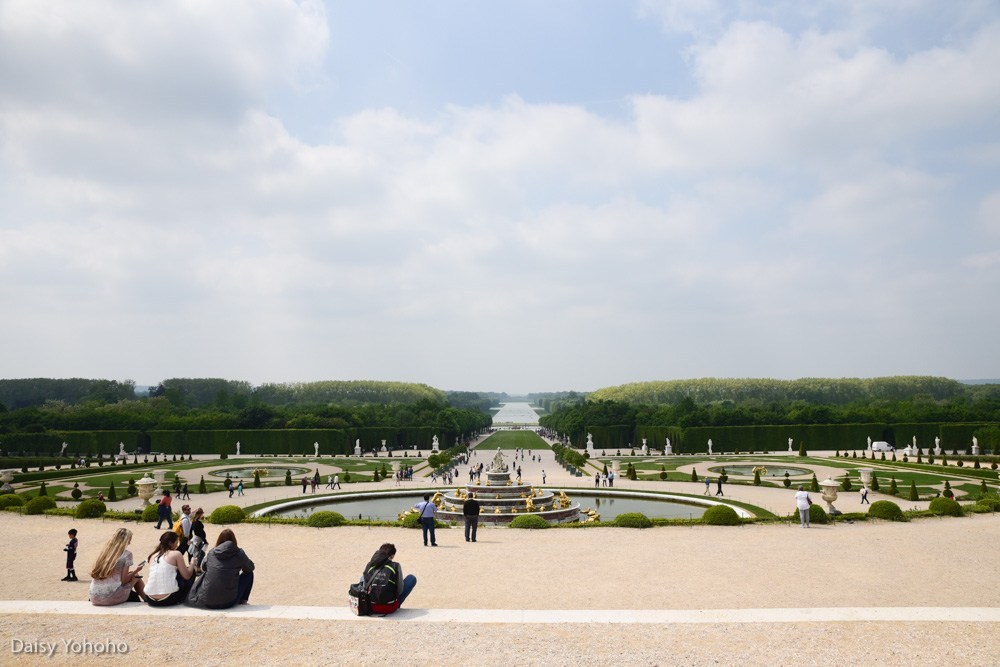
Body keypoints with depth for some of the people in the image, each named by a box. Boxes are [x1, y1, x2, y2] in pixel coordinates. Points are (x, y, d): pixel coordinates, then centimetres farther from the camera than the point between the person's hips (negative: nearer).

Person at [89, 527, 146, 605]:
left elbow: (93, 575, 15)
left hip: (94, 598, 6)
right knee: (136, 576, 19)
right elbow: (124, 580, -8)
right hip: (112, 598, -5)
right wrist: (135, 571, 9)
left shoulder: (103, 552, 10)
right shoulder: (126, 554, -6)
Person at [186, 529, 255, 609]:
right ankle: (243, 601, 21)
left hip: (206, 602, 4)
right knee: (248, 574, 16)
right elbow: (251, 568, 13)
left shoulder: (211, 552, 6)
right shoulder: (238, 553, -4)